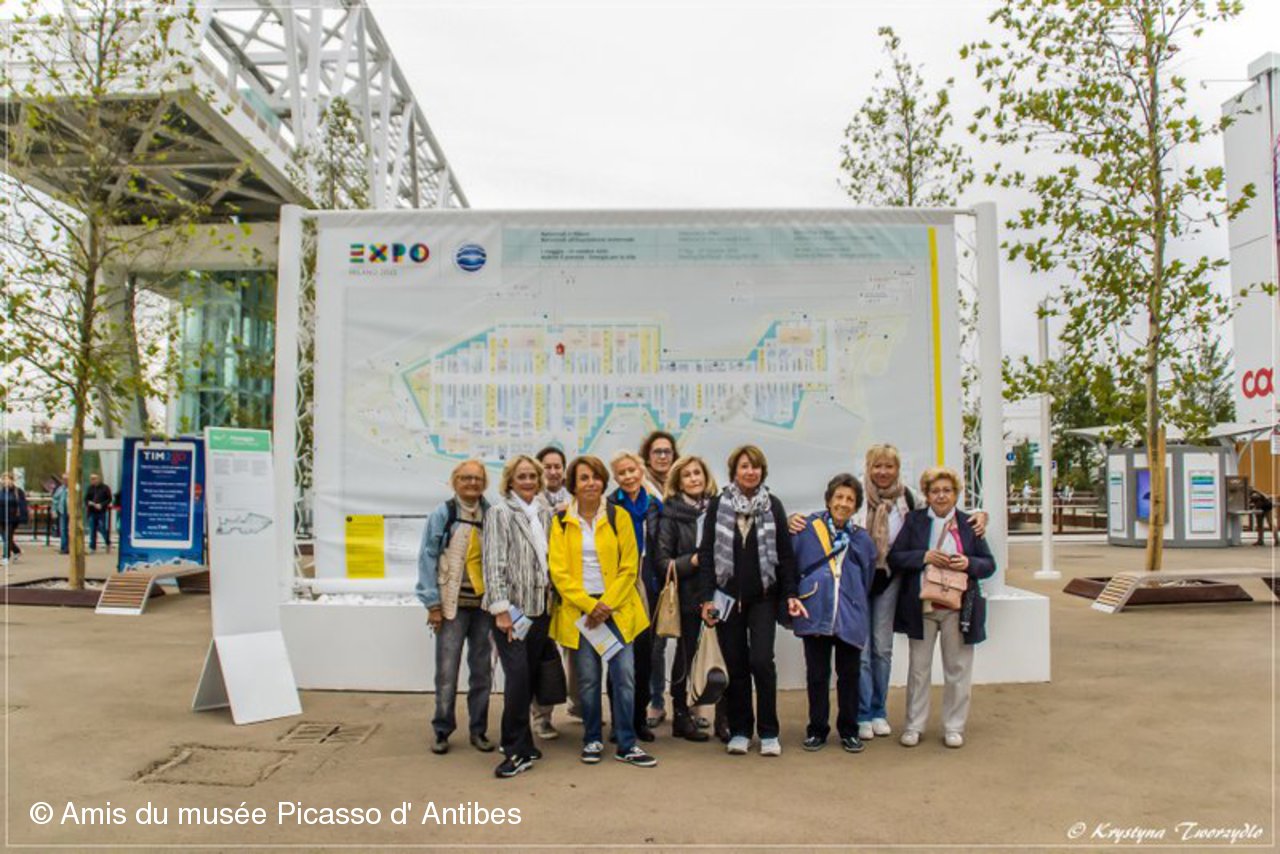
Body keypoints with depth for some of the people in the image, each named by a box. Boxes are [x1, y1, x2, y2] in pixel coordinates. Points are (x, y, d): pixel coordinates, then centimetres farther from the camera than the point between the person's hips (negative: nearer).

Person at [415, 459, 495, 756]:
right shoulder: (441, 515, -2)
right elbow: (427, 559, -3)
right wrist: (432, 603, -7)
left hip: (485, 604, 3)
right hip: (452, 605, -2)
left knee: (482, 670, 8)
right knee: (446, 671, 0)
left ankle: (478, 730, 21)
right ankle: (442, 731, 16)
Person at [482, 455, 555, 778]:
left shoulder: (546, 513, 12)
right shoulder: (499, 512, -3)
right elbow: (493, 562, -9)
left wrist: (555, 598, 8)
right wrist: (501, 608, -16)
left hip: (541, 606, 5)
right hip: (512, 608, -5)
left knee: (529, 677, 11)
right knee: (518, 677, -11)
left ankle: (520, 744, 23)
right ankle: (517, 751, 0)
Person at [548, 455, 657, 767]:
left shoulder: (618, 517, 3)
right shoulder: (561, 521, 2)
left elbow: (629, 566, 0)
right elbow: (559, 571, -3)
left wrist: (607, 604, -9)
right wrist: (589, 605, -11)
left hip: (616, 608, 0)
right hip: (578, 610, 0)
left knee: (624, 676, -3)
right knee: (588, 679, 5)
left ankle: (626, 745, 9)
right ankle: (592, 741, 22)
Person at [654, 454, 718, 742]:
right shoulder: (671, 514, -4)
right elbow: (662, 561, -6)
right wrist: (691, 561, -17)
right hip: (688, 595, -3)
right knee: (685, 655, 7)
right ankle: (681, 716, 22)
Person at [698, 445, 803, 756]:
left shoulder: (773, 506, 4)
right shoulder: (717, 505, 2)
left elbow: (785, 554, 4)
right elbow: (706, 553, 1)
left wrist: (790, 594, -3)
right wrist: (707, 597, -5)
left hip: (763, 597, 0)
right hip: (728, 596, 0)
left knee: (761, 661, -8)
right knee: (736, 665, 5)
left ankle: (769, 733, 7)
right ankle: (739, 731, 18)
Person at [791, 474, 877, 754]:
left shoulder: (862, 540, 5)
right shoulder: (806, 530, -3)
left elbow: (866, 582, 15)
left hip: (850, 618, 2)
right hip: (815, 614, -1)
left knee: (849, 675, 10)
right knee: (817, 675, 9)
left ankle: (848, 730, 25)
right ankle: (817, 729, 22)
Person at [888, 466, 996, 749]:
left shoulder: (969, 523, 5)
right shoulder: (914, 520, 3)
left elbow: (989, 564, 6)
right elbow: (894, 558, -2)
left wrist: (969, 563, -14)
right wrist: (924, 557, -16)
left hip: (958, 607, 1)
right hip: (921, 606, -1)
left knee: (957, 669, 8)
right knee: (918, 668, 8)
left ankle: (954, 727, 22)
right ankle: (914, 725, 19)